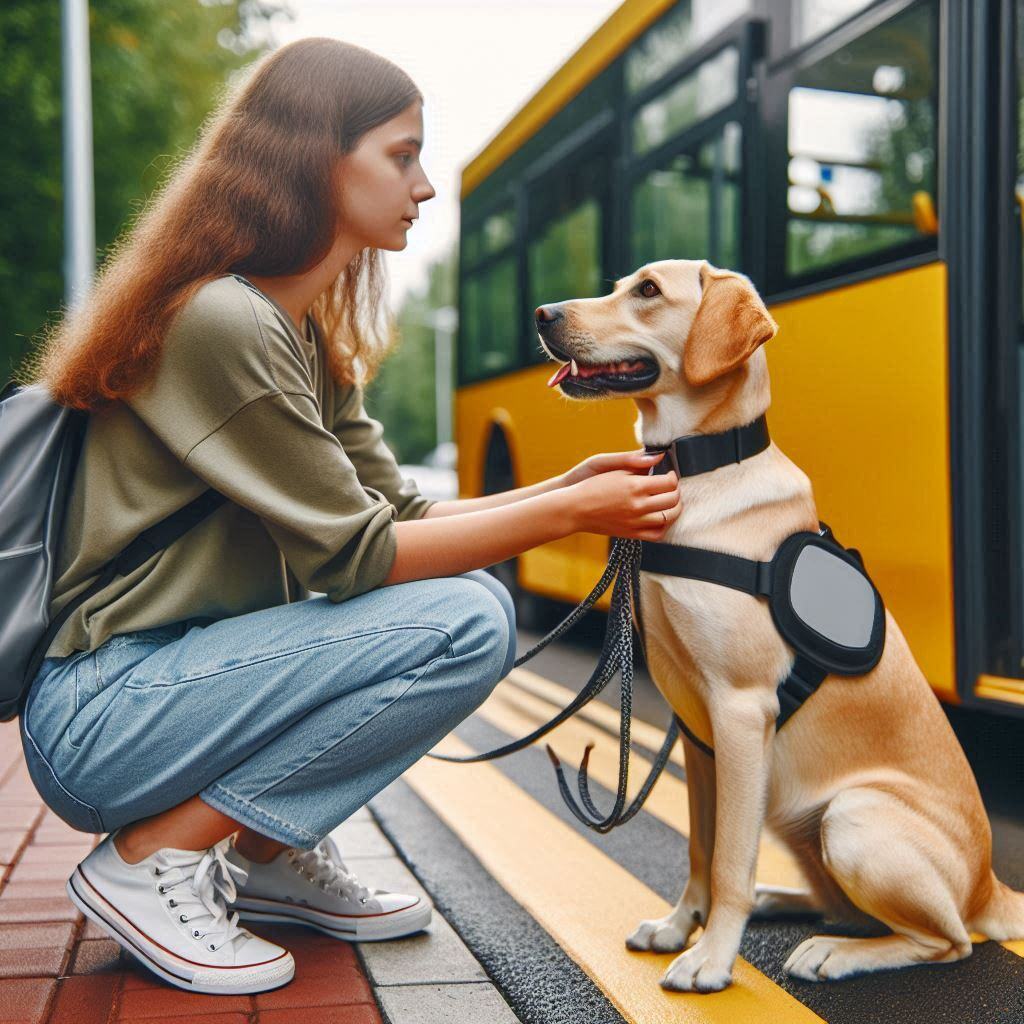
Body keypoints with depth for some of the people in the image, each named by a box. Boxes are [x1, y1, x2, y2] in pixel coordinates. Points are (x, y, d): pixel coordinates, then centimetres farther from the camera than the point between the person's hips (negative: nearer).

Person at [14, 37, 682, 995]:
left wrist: (568, 485, -2)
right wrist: (571, 512, -14)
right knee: (462, 622, -20)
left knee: (475, 588, 4)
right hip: (99, 718, -9)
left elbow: (403, 516, 8)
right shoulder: (221, 321, -20)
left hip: (191, 672, 9)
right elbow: (356, 554, -19)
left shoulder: (308, 337, 10)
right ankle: (151, 859, -9)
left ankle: (270, 854, 9)